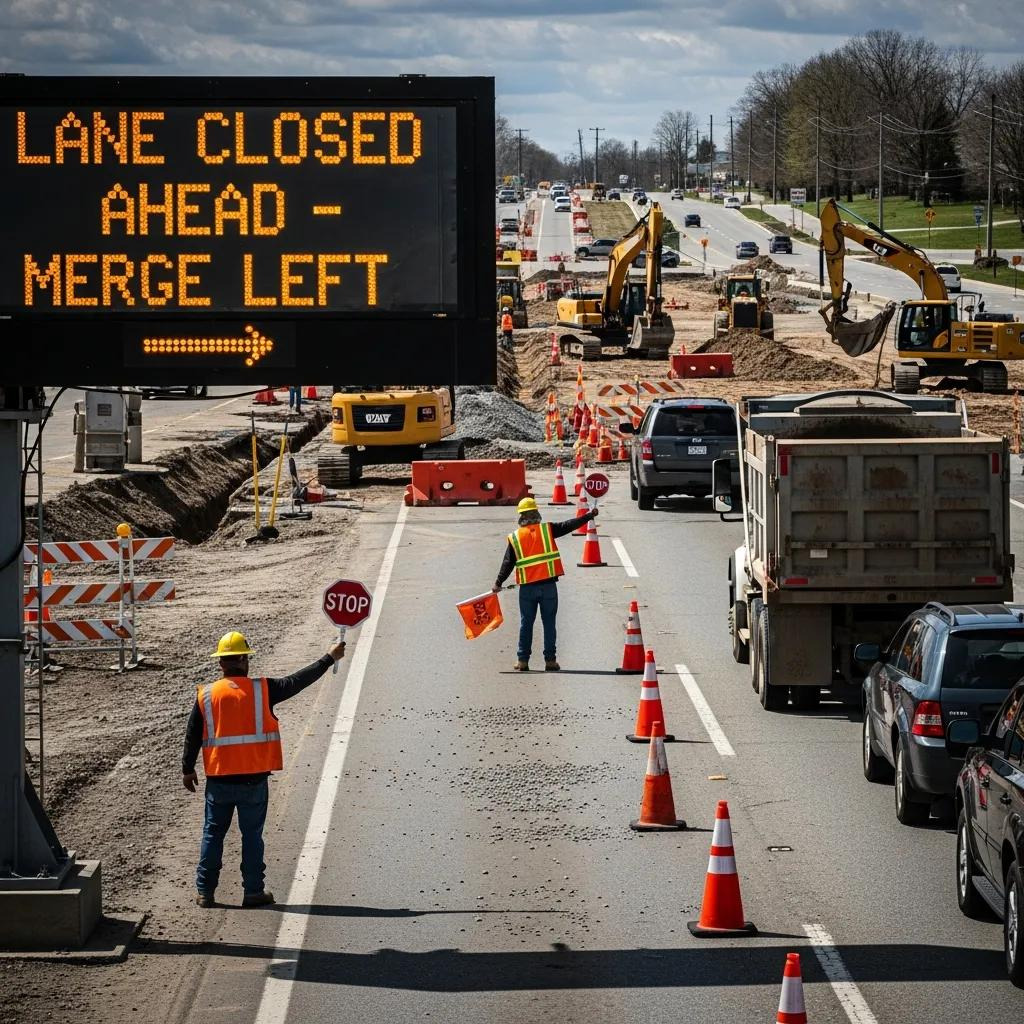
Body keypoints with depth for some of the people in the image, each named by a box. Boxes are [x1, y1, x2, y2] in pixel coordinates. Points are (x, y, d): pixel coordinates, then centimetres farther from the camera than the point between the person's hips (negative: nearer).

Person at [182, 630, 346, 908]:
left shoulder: (206, 695, -3)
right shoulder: (262, 690, -7)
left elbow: (192, 736, 2)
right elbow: (297, 681, 1)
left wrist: (188, 769, 14)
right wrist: (329, 659, 12)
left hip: (219, 780, 1)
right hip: (253, 780, -1)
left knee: (213, 833, 10)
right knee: (252, 835, 8)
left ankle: (205, 891, 11)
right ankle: (253, 892, 10)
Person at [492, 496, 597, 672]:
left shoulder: (515, 538, 2)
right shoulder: (547, 530, -1)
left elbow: (508, 563, 3)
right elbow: (569, 525, 2)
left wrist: (498, 583, 12)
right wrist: (589, 516, 12)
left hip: (527, 588, 1)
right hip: (548, 585, -1)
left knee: (526, 623, 9)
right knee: (549, 623, 5)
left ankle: (522, 661, 9)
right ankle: (550, 660, 5)